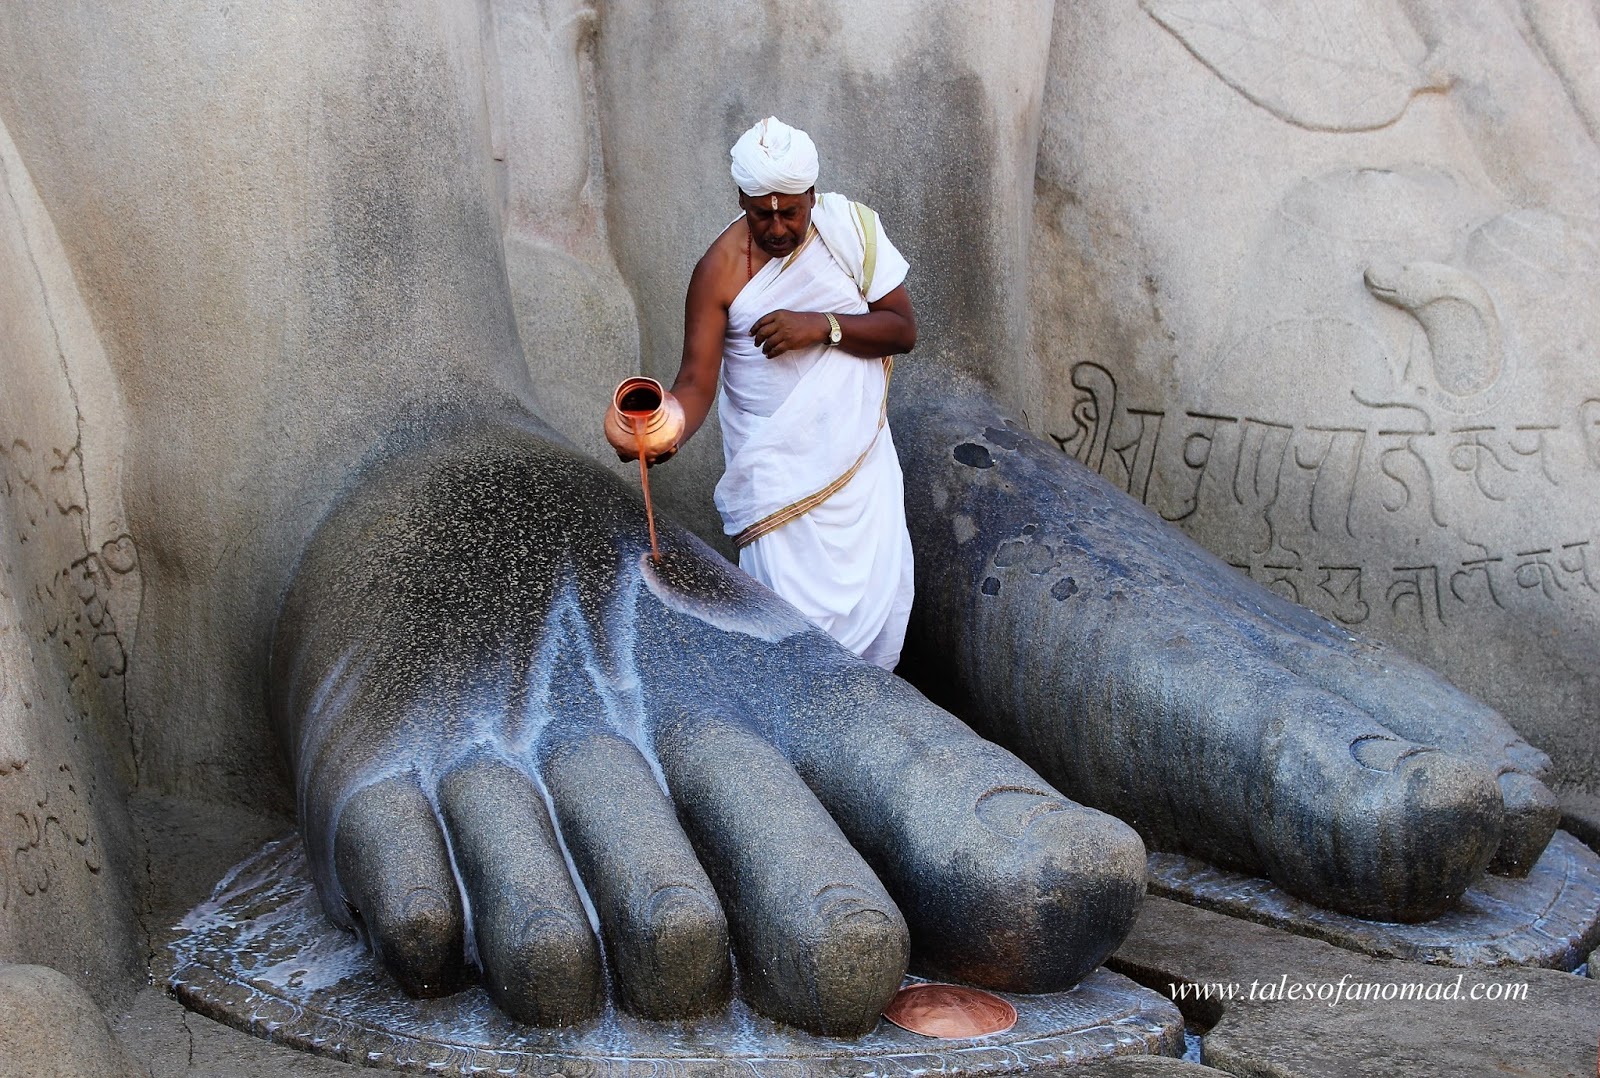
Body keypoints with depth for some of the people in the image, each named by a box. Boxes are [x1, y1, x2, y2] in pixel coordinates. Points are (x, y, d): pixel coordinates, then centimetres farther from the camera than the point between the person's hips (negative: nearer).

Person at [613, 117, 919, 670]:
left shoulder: (851, 227, -6)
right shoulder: (720, 270, -13)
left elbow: (903, 329, -4)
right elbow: (696, 381, -17)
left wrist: (824, 326, -21)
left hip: (860, 455, 3)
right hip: (776, 470, -3)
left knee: (883, 591, 7)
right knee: (796, 613, -7)